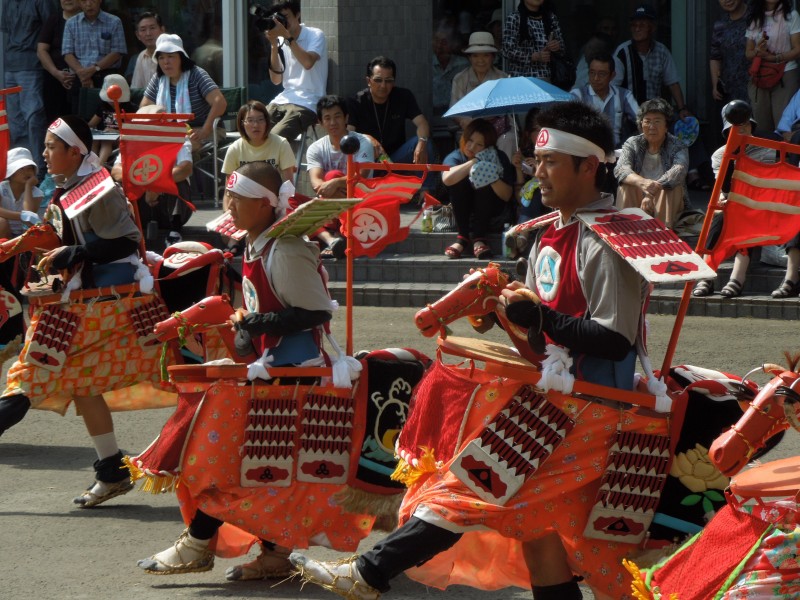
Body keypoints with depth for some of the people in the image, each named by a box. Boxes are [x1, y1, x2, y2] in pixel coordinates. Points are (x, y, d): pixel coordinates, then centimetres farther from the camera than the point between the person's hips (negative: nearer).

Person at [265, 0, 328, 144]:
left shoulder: (315, 35, -1)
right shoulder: (281, 40, 13)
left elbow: (308, 62, -21)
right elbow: (276, 80, 10)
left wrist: (286, 35, -18)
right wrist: (274, 45, 0)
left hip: (306, 104, -6)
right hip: (282, 101, 6)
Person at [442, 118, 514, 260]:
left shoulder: (499, 158, -11)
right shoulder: (455, 157, -12)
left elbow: (507, 195, -16)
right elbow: (447, 179, -36)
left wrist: (492, 177, -34)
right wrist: (474, 162, -35)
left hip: (490, 209, -1)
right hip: (463, 209, 1)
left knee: (485, 186, -30)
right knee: (460, 181, -28)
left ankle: (478, 238, -29)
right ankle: (463, 236, -25)